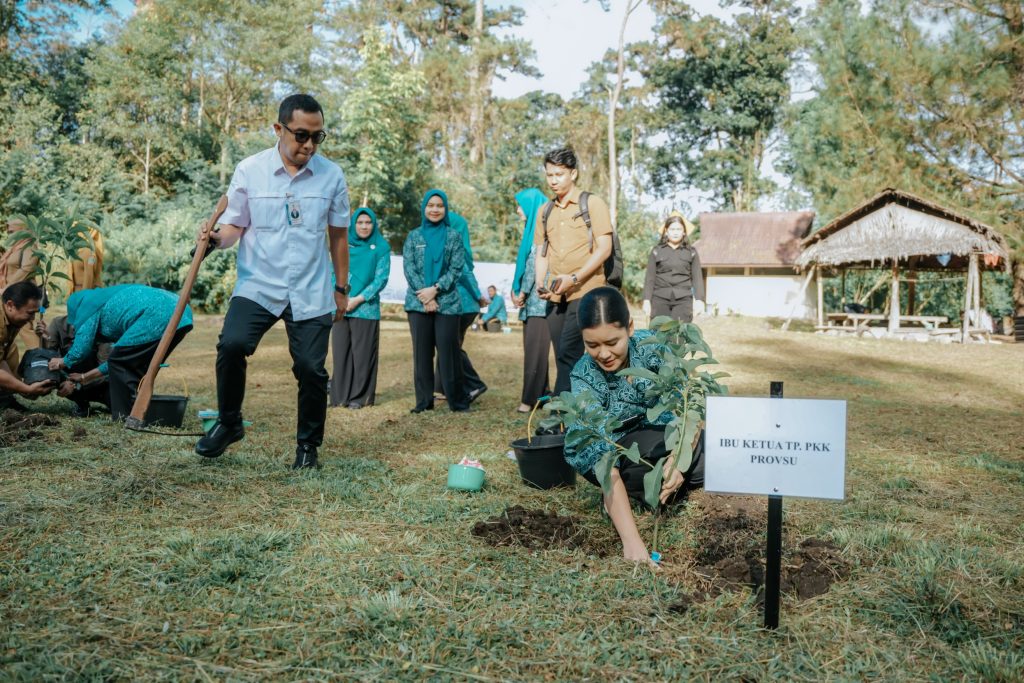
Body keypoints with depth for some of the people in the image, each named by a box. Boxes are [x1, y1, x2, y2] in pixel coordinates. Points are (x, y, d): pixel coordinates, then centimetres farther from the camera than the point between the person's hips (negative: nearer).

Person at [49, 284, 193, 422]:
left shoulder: (88, 305, 13)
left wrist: (62, 363, 31)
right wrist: (85, 377, 44)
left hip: (158, 317, -9)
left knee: (119, 361, 3)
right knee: (138, 366, 20)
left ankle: (125, 416, 4)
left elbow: (81, 349, 9)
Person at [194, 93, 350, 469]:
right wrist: (217, 238, -19)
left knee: (311, 369, -2)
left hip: (312, 293, 1)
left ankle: (308, 446, 19)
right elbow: (235, 225, 5)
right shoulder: (249, 170, -1)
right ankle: (228, 423, 1)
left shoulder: (332, 175, 2)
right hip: (257, 285, -1)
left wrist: (341, 288, 13)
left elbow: (338, 234, 11)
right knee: (232, 345, -23)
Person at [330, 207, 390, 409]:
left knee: (362, 353, 0)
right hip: (341, 307, 3)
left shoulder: (381, 247, 2)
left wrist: (359, 299, -12)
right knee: (341, 351, 4)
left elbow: (382, 277, -4)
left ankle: (360, 396, 8)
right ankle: (340, 395, 12)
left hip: (366, 308, -3)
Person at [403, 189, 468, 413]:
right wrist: (423, 294, -10)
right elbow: (408, 268, 3)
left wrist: (435, 289, -14)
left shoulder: (453, 237, 7)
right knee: (421, 352, 3)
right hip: (418, 302, 2)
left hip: (447, 302, -2)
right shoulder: (413, 236, 11)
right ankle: (423, 401, 9)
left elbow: (456, 269, -1)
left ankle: (458, 401, 2)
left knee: (448, 352, -5)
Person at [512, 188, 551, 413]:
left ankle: (531, 397, -6)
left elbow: (536, 262, -15)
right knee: (532, 348, 9)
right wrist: (517, 291, 9)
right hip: (530, 299, 9)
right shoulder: (532, 229, 19)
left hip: (539, 298, -9)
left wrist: (522, 292, -10)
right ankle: (541, 393, 13)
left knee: (535, 348, -7)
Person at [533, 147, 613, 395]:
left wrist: (574, 278, -17)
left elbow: (604, 249, -8)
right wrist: (540, 284, 1)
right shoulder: (545, 211, 16)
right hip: (556, 296, 6)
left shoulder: (593, 204, 0)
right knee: (563, 358, 6)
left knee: (568, 354, -16)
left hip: (585, 292, -6)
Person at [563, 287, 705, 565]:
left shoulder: (651, 346, -22)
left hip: (663, 436, 4)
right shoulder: (585, 377, -28)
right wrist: (631, 540, -44)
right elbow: (603, 462, -34)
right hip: (614, 447, -3)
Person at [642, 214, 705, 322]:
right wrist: (647, 300, -1)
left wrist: (699, 299, -1)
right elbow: (650, 278, 6)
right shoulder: (656, 252, 8)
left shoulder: (691, 252, 11)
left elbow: (697, 277, 8)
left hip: (683, 299, 0)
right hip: (660, 299, 0)